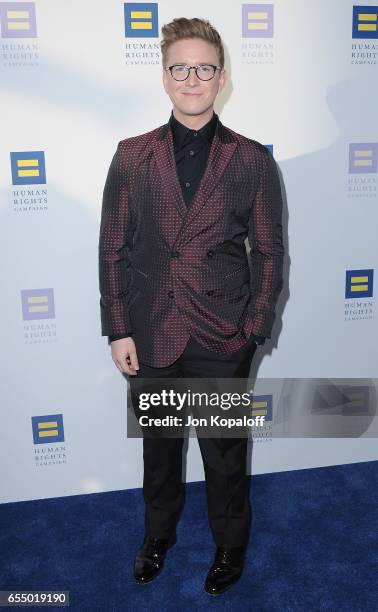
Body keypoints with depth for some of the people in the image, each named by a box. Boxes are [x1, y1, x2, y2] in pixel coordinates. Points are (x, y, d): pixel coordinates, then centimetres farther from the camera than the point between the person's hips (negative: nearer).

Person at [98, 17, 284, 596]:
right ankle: (159, 532, 47)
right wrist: (117, 330, -2)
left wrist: (255, 327, -6)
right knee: (158, 445, 20)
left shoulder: (252, 159, -2)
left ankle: (231, 545, 42)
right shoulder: (131, 156, 1)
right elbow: (113, 249, 1)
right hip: (151, 335, 2)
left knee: (225, 452, 14)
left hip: (222, 338, -1)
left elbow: (268, 250, 0)